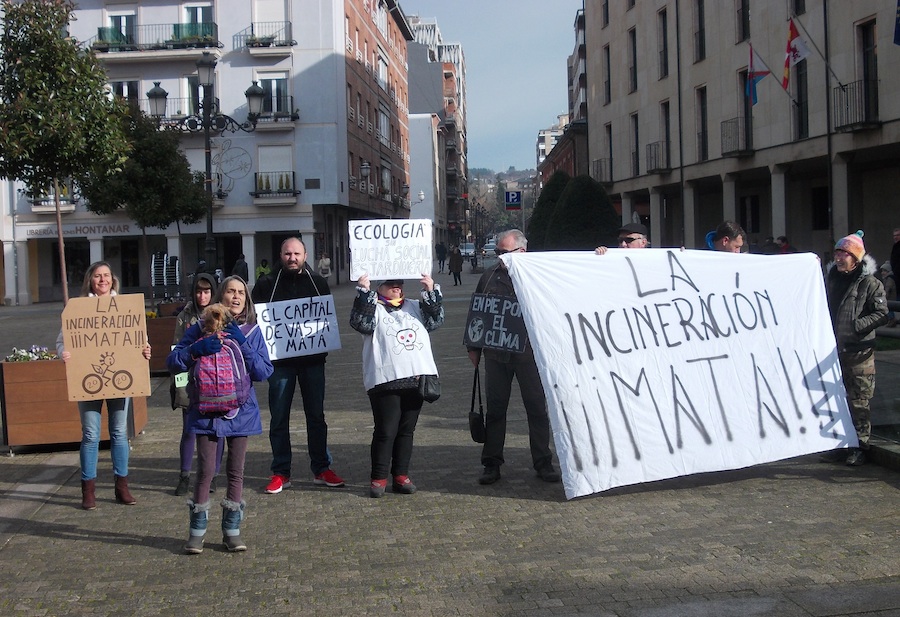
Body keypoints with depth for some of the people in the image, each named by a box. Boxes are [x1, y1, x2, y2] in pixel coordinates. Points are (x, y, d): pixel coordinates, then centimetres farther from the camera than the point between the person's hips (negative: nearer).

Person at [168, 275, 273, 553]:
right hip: (207, 410, -2)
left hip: (240, 410, 2)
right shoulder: (201, 328, 0)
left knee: (236, 471, 7)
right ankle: (197, 531, 11)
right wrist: (197, 349, -21)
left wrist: (243, 345, -16)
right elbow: (172, 362, -4)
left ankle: (232, 530, 19)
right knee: (205, 470, -3)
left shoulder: (251, 332, 3)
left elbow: (265, 371, -6)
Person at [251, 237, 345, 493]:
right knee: (279, 418, 4)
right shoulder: (267, 285, 3)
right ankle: (281, 473, 12)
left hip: (312, 359, 1)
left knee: (316, 416, 7)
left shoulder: (318, 283, 8)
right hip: (280, 361, -1)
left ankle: (321, 469, 16)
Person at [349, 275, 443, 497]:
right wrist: (364, 292, -21)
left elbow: (435, 320, 9)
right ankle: (379, 477, 4)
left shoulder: (415, 307, 19)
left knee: (406, 430, 10)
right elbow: (360, 322, -15)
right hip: (385, 381, -5)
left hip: (416, 379, 5)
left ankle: (401, 475, 18)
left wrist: (431, 292, 1)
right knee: (385, 431, -4)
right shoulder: (373, 308, 3)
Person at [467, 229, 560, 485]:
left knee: (537, 408, 4)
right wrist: (474, 347, 11)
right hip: (496, 353, 2)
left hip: (529, 351, -2)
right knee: (495, 408, 7)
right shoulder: (490, 276, 9)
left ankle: (543, 463, 14)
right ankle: (492, 464, 15)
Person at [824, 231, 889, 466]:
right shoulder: (831, 278, 11)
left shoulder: (870, 283, -6)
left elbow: (881, 314, -9)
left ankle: (859, 447, 3)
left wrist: (855, 326, -19)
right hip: (832, 349, 6)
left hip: (858, 352, -6)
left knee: (858, 402, -3)